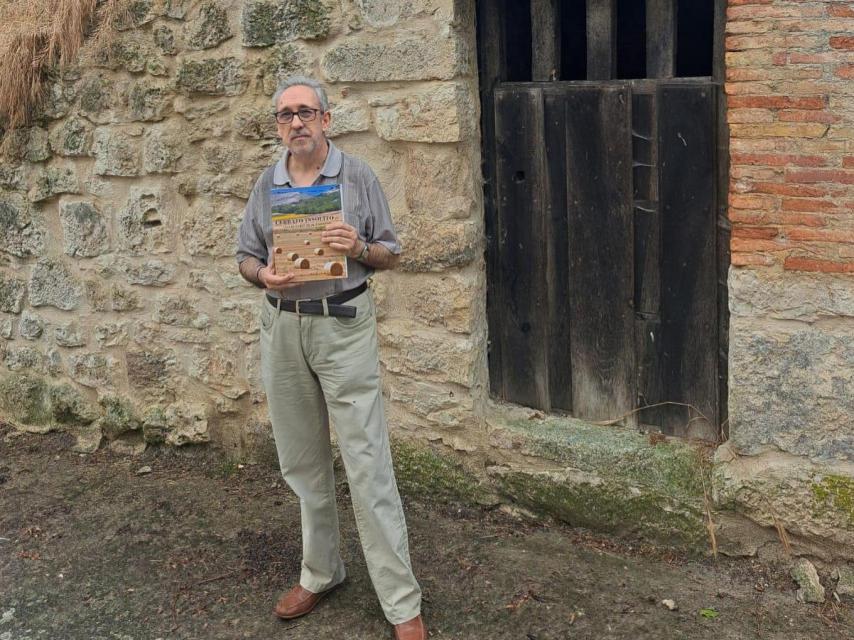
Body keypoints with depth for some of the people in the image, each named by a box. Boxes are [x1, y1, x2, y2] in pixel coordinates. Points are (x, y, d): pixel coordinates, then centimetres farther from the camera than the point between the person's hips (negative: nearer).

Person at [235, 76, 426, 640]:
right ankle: (320, 572, 30)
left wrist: (359, 247, -19)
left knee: (368, 465, -6)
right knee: (302, 462, 13)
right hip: (283, 327, 4)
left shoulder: (358, 176, 0)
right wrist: (264, 274, -10)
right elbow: (246, 256, 13)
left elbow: (392, 254, 2)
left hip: (344, 325, -4)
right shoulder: (267, 185, 9)